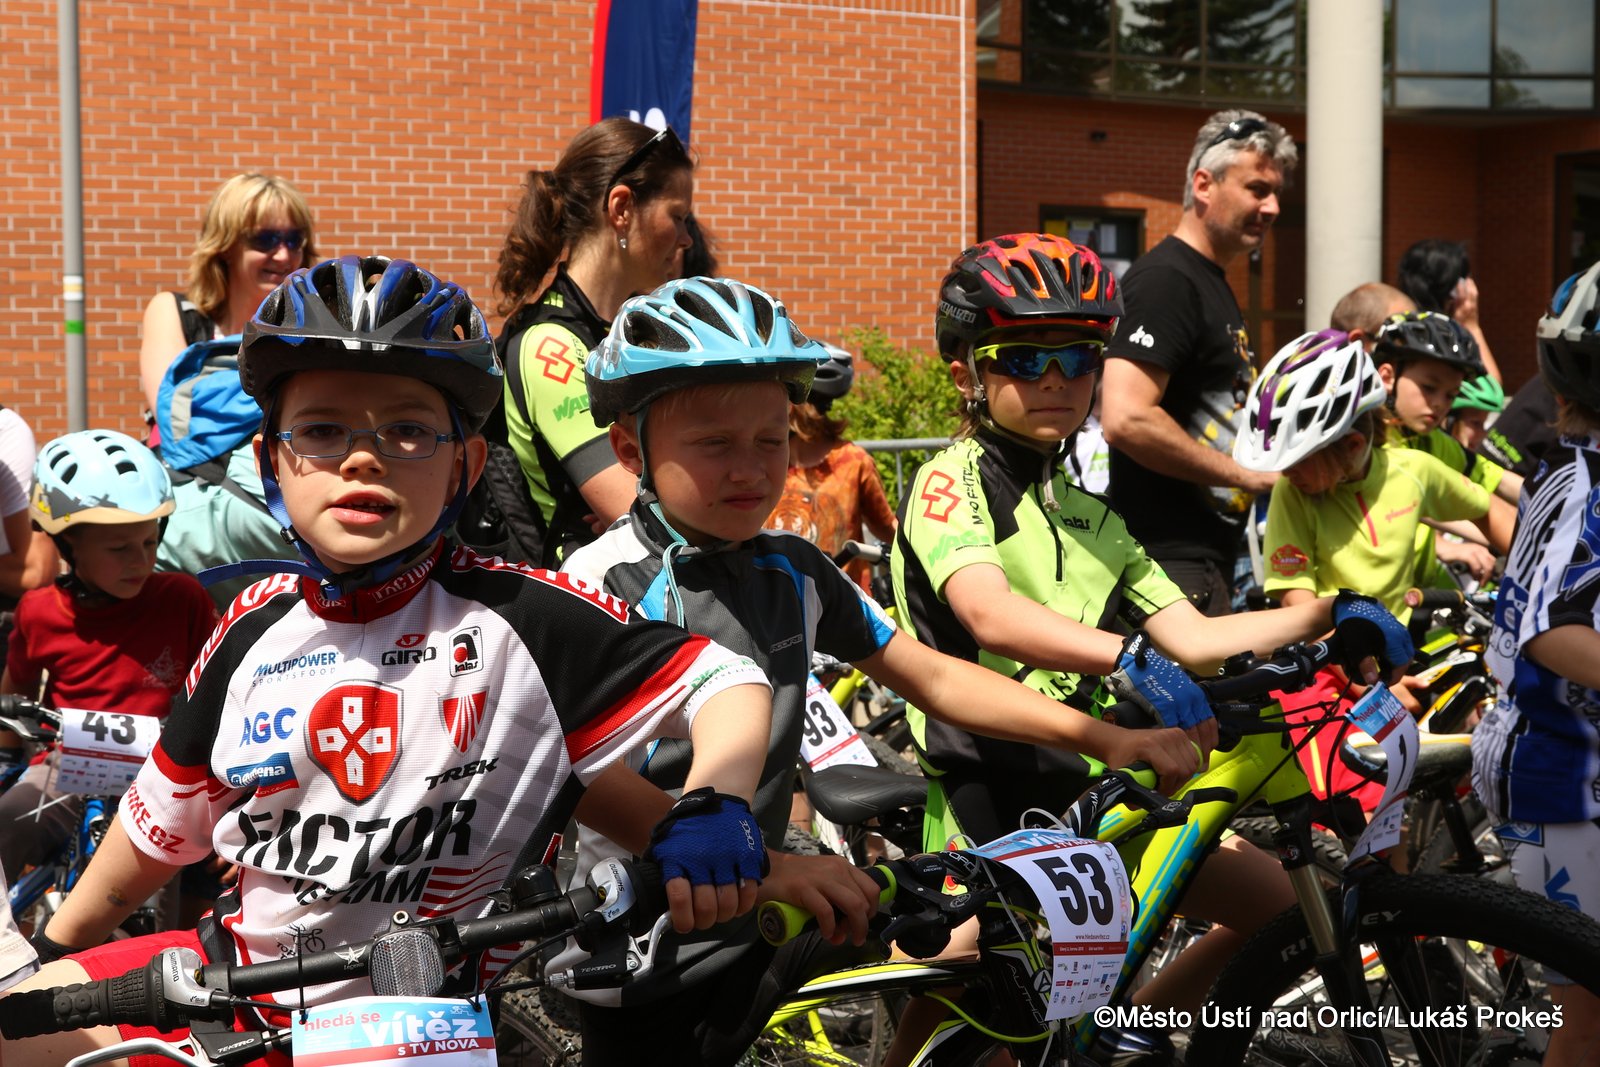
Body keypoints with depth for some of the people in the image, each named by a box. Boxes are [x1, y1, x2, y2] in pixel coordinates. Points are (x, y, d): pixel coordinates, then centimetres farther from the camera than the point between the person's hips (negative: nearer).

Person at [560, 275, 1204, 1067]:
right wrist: (758, 867, -42)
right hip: (643, 967, -5)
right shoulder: (604, 584, -17)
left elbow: (930, 677, 7)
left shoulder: (792, 572, 3)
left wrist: (1105, 738, -4)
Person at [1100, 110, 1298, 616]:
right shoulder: (1165, 280, -15)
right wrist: (1247, 474, -18)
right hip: (1171, 560, -11)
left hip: (1208, 554, 11)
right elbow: (1127, 418, -26)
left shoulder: (1213, 283, 18)